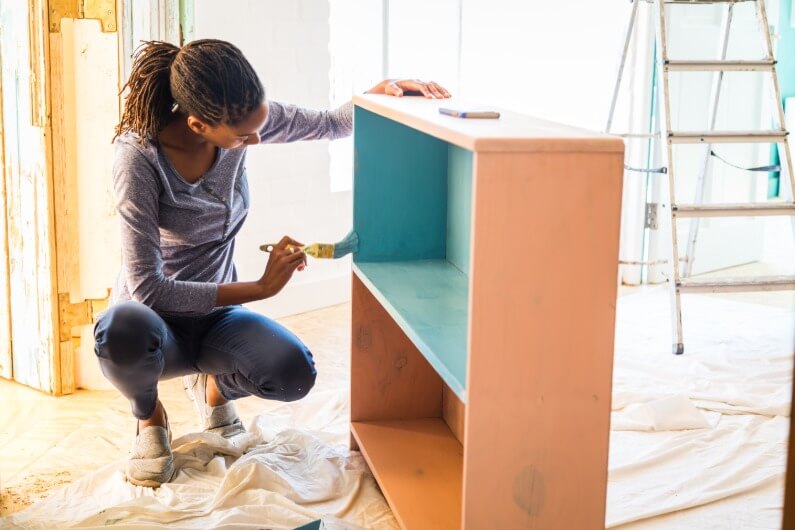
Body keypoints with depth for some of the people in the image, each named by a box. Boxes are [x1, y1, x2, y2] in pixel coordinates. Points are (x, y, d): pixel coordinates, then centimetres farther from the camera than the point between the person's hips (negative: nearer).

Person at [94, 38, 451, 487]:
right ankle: (149, 415, -3)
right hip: (156, 316, -3)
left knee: (295, 372, -28)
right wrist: (260, 288, -28)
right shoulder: (139, 155, -27)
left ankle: (215, 384, 10)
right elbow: (145, 287, -29)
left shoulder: (242, 117, -14)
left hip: (217, 313, 4)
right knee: (126, 331, -41)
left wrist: (378, 93, -20)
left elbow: (333, 125, 2)